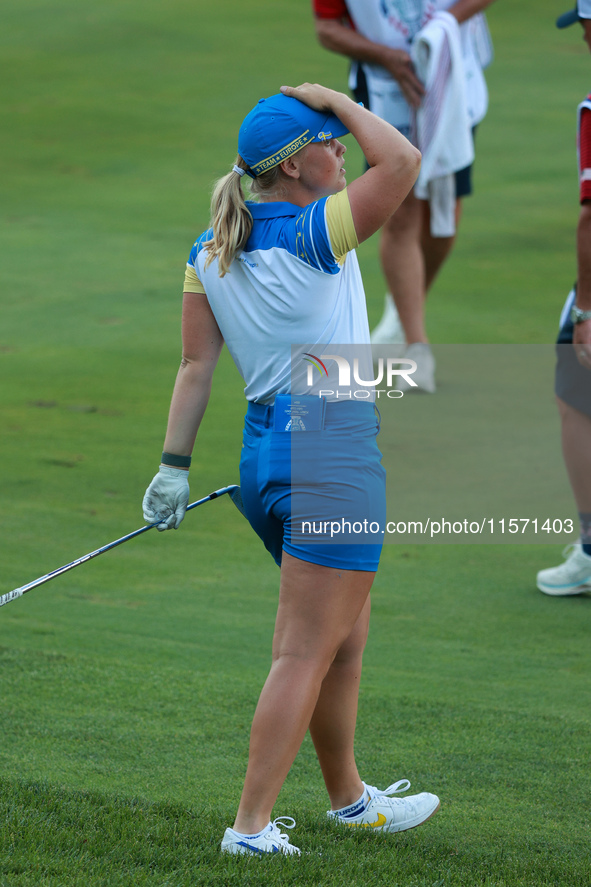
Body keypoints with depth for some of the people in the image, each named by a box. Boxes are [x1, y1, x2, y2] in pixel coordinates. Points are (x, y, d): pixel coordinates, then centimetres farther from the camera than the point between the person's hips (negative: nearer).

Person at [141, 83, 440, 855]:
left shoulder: (209, 252, 7)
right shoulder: (313, 235, -15)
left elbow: (196, 365, 5)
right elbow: (403, 160, -16)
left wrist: (175, 464, 5)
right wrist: (337, 102, -4)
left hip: (266, 447, 8)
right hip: (332, 445, -8)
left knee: (345, 639, 22)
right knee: (305, 654, -5)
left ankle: (348, 798, 34)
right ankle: (251, 827, -7)